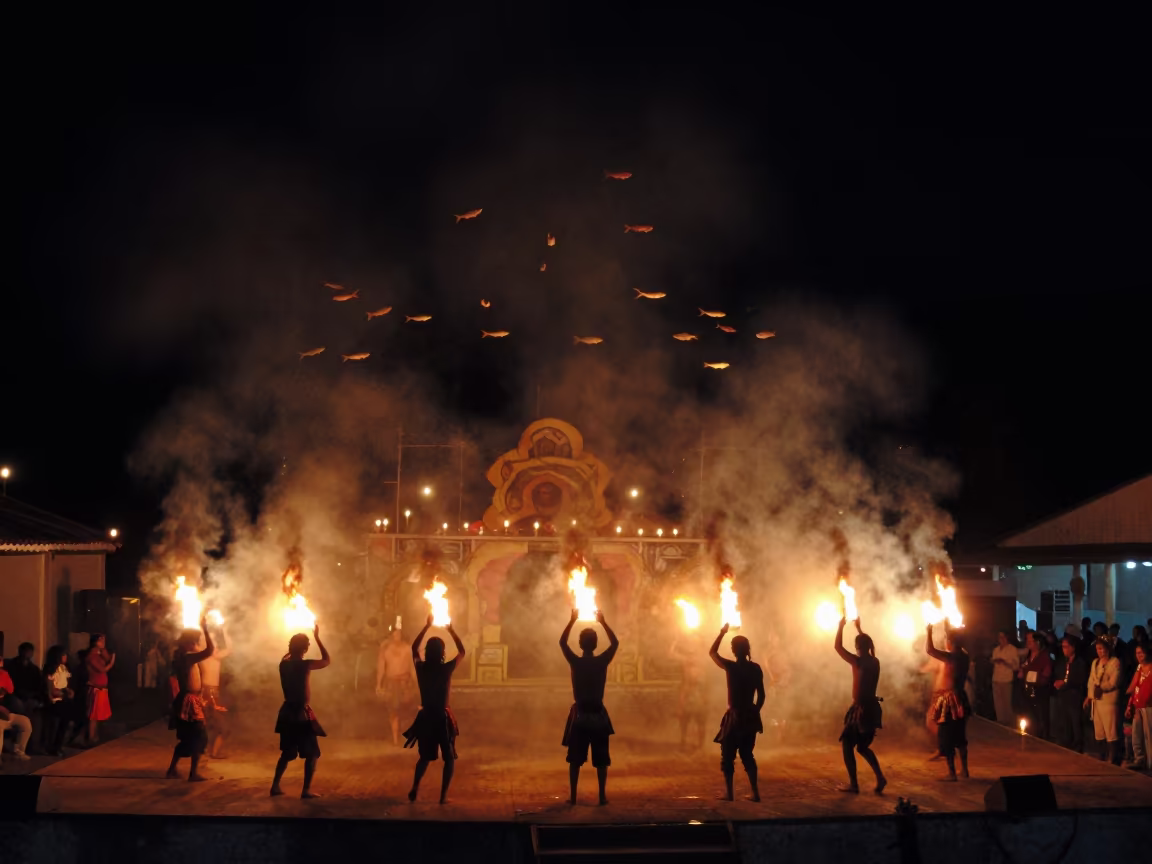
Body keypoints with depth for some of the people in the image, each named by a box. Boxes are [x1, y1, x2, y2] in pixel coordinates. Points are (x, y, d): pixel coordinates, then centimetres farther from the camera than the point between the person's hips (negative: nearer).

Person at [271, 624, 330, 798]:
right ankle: (306, 790, 0)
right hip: (301, 713, -6)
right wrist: (317, 637, 0)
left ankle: (275, 786, 18)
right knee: (312, 753, 5)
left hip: (287, 711, 7)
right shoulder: (304, 665, -16)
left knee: (287, 753, 20)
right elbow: (327, 660, -4)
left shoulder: (284, 663, 2)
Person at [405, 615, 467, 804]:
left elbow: (414, 648, 16)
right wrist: (451, 630, 12)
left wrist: (427, 626, 18)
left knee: (425, 757, 20)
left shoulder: (420, 668, -5)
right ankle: (443, 795, 1)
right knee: (449, 758, 10)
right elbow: (462, 651, 5)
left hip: (425, 717, 3)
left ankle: (414, 790, 7)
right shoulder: (446, 669, -12)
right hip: (442, 718, -3)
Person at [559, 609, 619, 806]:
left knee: (575, 759, 7)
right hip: (598, 714, 0)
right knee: (601, 759, 6)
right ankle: (602, 796, 5)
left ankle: (573, 796, 6)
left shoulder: (575, 662, -9)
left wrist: (572, 620, 10)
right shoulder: (602, 662, -8)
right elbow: (615, 643, 9)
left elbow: (562, 642, 8)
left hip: (580, 714, 0)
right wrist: (603, 622, 11)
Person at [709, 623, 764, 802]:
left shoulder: (730, 667, -11)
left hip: (735, 716, -4)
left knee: (728, 755, 7)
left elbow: (712, 652, 4)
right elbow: (761, 695, 3)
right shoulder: (756, 668, 0)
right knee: (747, 755, 15)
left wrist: (722, 633, 12)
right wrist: (755, 712, 15)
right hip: (750, 716, 4)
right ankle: (755, 792, 11)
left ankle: (728, 792, 7)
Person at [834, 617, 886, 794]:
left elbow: (838, 647, -4)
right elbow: (866, 644, 28)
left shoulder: (858, 662, -14)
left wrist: (841, 625, 4)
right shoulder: (875, 662, 7)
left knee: (847, 745, 5)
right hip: (872, 708, 7)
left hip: (861, 709, -7)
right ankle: (880, 778, 5)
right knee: (862, 746, 20)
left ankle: (853, 784, 3)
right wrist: (859, 627, 35)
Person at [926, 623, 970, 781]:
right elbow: (954, 639, 23)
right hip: (959, 698, 8)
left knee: (946, 738, 0)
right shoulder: (963, 655, 4)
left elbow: (929, 650, -26)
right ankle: (964, 769, 25)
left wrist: (929, 631, -15)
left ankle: (952, 773, 2)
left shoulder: (952, 657, -20)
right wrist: (947, 626, 31)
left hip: (949, 700, -8)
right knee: (959, 737, 19)